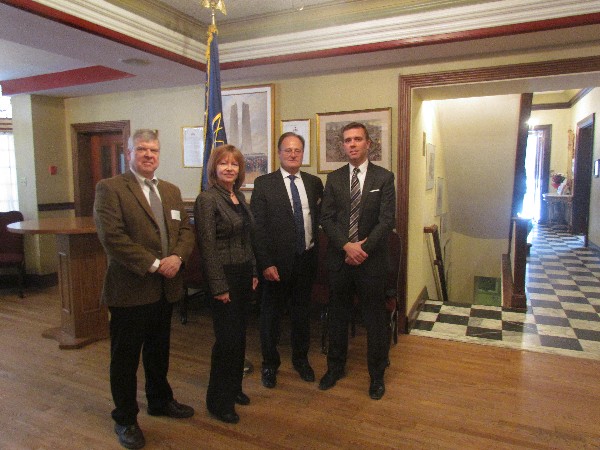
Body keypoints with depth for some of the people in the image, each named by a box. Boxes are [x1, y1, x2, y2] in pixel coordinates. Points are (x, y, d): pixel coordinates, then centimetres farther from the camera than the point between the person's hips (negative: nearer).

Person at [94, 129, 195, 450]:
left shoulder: (171, 191, 12)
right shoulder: (110, 189, -9)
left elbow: (186, 230, 8)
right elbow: (112, 236, -19)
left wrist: (177, 257, -11)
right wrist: (152, 264, -20)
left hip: (166, 289, 6)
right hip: (130, 289, -6)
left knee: (159, 352, 22)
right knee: (125, 357, 10)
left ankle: (160, 401, 43)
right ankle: (125, 419, 28)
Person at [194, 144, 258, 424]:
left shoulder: (239, 196, 10)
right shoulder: (207, 199, -13)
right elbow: (207, 246, -16)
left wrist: (253, 273, 12)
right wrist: (219, 287, -16)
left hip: (243, 274, 8)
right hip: (224, 276, -7)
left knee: (239, 334, 15)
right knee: (227, 338, -1)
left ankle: (234, 388, 33)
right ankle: (218, 401, 17)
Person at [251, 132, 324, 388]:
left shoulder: (314, 183, 5)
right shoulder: (263, 184, -7)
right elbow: (258, 227, -10)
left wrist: (315, 249, 3)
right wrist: (266, 263, -15)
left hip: (306, 259, 4)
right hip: (277, 261, -3)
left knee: (302, 312, 18)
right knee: (271, 315, 12)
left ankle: (301, 358, 38)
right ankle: (270, 364, 32)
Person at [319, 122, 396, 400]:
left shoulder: (384, 177, -2)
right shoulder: (334, 178, 6)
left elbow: (387, 220, -8)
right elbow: (326, 218, 0)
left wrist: (363, 248, -15)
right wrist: (347, 246, -14)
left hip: (371, 260, -2)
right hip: (339, 258, 3)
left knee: (375, 319, 9)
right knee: (337, 316, 15)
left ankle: (377, 375, 28)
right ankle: (335, 367, 35)